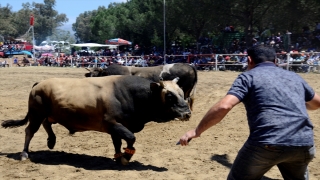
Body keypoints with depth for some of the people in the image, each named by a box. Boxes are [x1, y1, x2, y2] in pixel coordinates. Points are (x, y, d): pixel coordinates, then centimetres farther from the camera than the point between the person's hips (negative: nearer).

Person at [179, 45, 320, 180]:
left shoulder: (248, 76, 6)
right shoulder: (294, 77, 21)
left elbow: (223, 106, -10)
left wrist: (196, 131, -2)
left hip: (267, 145, -4)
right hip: (303, 145, 5)